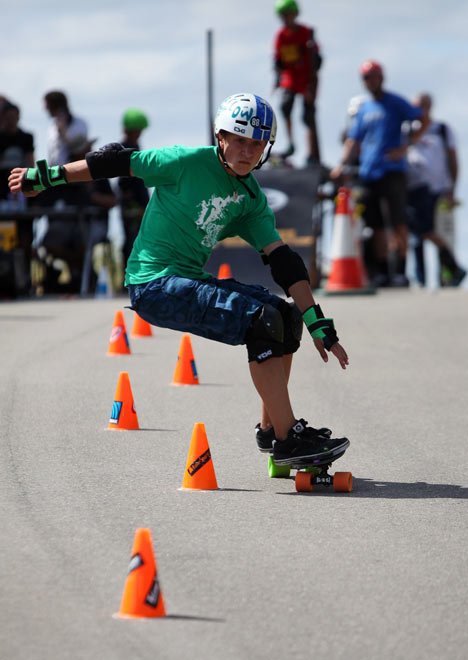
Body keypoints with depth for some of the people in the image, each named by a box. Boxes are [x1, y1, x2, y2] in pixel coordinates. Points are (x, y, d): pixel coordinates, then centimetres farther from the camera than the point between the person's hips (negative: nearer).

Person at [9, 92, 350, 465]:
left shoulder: (251, 198, 8)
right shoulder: (191, 162, -12)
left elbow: (284, 262, 5)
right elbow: (117, 162, -6)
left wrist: (320, 327, -1)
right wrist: (44, 177, -2)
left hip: (191, 281, 8)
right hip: (154, 284, -8)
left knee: (287, 317, 6)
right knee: (262, 319, -22)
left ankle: (271, 430, 14)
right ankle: (288, 441, -22)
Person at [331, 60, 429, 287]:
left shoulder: (395, 103, 3)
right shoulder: (363, 109, 17)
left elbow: (423, 121, -2)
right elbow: (353, 140, 18)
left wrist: (404, 148, -12)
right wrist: (343, 164, 2)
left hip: (392, 172, -5)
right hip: (368, 173, 5)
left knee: (398, 223, -10)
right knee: (376, 225, 4)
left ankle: (400, 271, -8)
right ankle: (382, 271, 9)